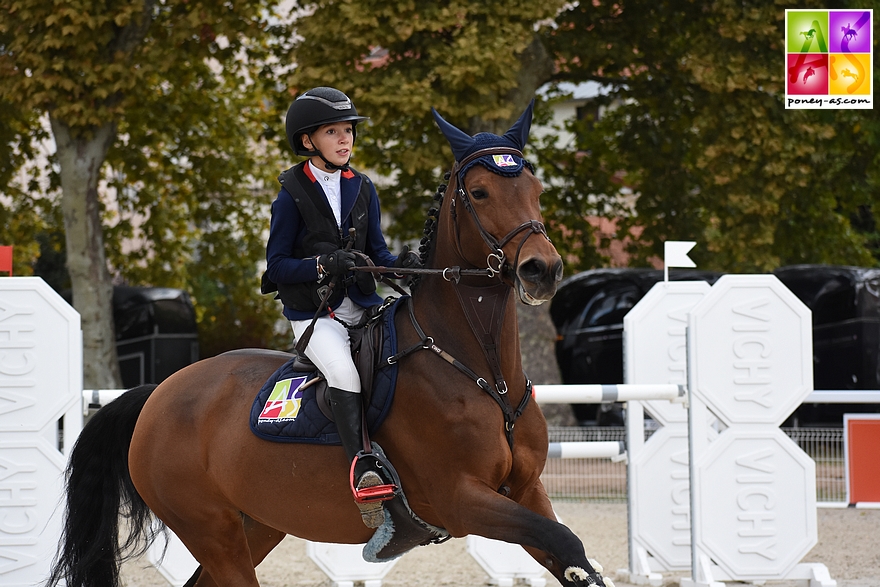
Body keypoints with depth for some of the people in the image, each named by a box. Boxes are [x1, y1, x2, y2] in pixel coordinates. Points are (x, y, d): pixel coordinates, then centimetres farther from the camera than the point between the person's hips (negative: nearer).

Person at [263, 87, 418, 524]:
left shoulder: (362, 189, 10)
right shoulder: (293, 195, -4)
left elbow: (376, 251, 13)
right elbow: (277, 264, -5)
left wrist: (400, 264, -10)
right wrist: (323, 265, -21)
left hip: (363, 307, 5)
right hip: (314, 315, -5)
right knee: (344, 371, -33)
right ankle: (363, 470, -41)